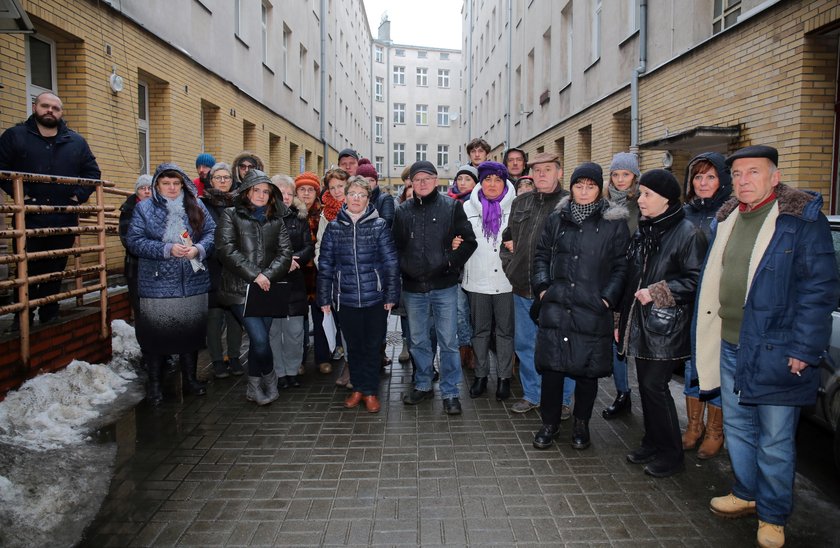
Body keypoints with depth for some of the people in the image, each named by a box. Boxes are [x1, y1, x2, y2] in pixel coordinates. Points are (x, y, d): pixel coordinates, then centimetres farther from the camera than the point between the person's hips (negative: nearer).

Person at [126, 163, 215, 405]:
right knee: (156, 334, 5)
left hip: (193, 283, 3)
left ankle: (190, 378, 30)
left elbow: (211, 231, 3)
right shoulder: (144, 208, 1)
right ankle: (154, 383, 21)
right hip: (157, 285, -2)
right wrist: (167, 249, -18)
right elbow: (134, 240, -8)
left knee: (192, 331, 13)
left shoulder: (196, 205, 7)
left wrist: (198, 249, -17)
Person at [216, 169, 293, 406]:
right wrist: (254, 275, -16)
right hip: (240, 288, -4)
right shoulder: (231, 215, 2)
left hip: (266, 288, 4)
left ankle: (254, 387, 26)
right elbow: (227, 250, -9)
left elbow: (285, 252, 4)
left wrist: (268, 275, -12)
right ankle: (269, 378, 14)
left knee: (258, 339, 9)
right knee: (260, 339, -13)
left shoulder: (276, 219, 12)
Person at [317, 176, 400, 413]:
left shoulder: (379, 225, -2)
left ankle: (371, 391, 22)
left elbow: (391, 262, -2)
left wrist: (392, 295, -5)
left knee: (372, 346, 7)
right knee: (354, 346, 13)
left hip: (375, 297, -2)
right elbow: (325, 265, 5)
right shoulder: (334, 227, 3)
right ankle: (357, 388, 29)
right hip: (346, 298, 2)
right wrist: (324, 298, 4)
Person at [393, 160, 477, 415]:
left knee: (448, 341, 3)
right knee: (418, 341, 15)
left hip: (444, 286, -3)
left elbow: (469, 241, -3)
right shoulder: (403, 211, 7)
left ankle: (450, 393, 16)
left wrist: (450, 261, -13)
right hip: (413, 287, 3)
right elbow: (396, 245, 10)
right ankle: (423, 386, 32)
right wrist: (404, 268, -3)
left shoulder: (452, 206, -1)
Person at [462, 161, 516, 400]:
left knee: (505, 330, 8)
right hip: (477, 280, 2)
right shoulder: (468, 207, 5)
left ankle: (504, 377, 21)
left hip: (506, 280, -2)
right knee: (480, 330, 13)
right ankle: (480, 375, 26)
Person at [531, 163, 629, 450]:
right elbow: (541, 255, 15)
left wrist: (608, 297, -7)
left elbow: (621, 266, 2)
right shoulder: (557, 219, 10)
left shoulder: (615, 222, 1)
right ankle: (550, 423, 23)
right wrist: (542, 286, 2)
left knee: (587, 370, 8)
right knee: (551, 365, 5)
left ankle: (581, 424, 29)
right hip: (555, 306, 2)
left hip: (593, 310, -2)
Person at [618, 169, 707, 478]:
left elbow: (695, 280, -13)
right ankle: (652, 443, 28)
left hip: (667, 326, -7)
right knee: (646, 385, 13)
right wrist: (623, 320, 16)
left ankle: (671, 454, 12)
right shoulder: (643, 232, 12)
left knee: (655, 386, -4)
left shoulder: (687, 233, -10)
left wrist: (659, 293, -17)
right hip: (641, 323, 7)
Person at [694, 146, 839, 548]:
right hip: (729, 346, 7)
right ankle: (746, 495, 38)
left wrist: (803, 350, -16)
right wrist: (709, 339, 13)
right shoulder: (726, 219, 9)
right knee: (737, 428, 19)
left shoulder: (802, 220, -10)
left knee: (775, 441, 6)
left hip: (775, 352, -6)